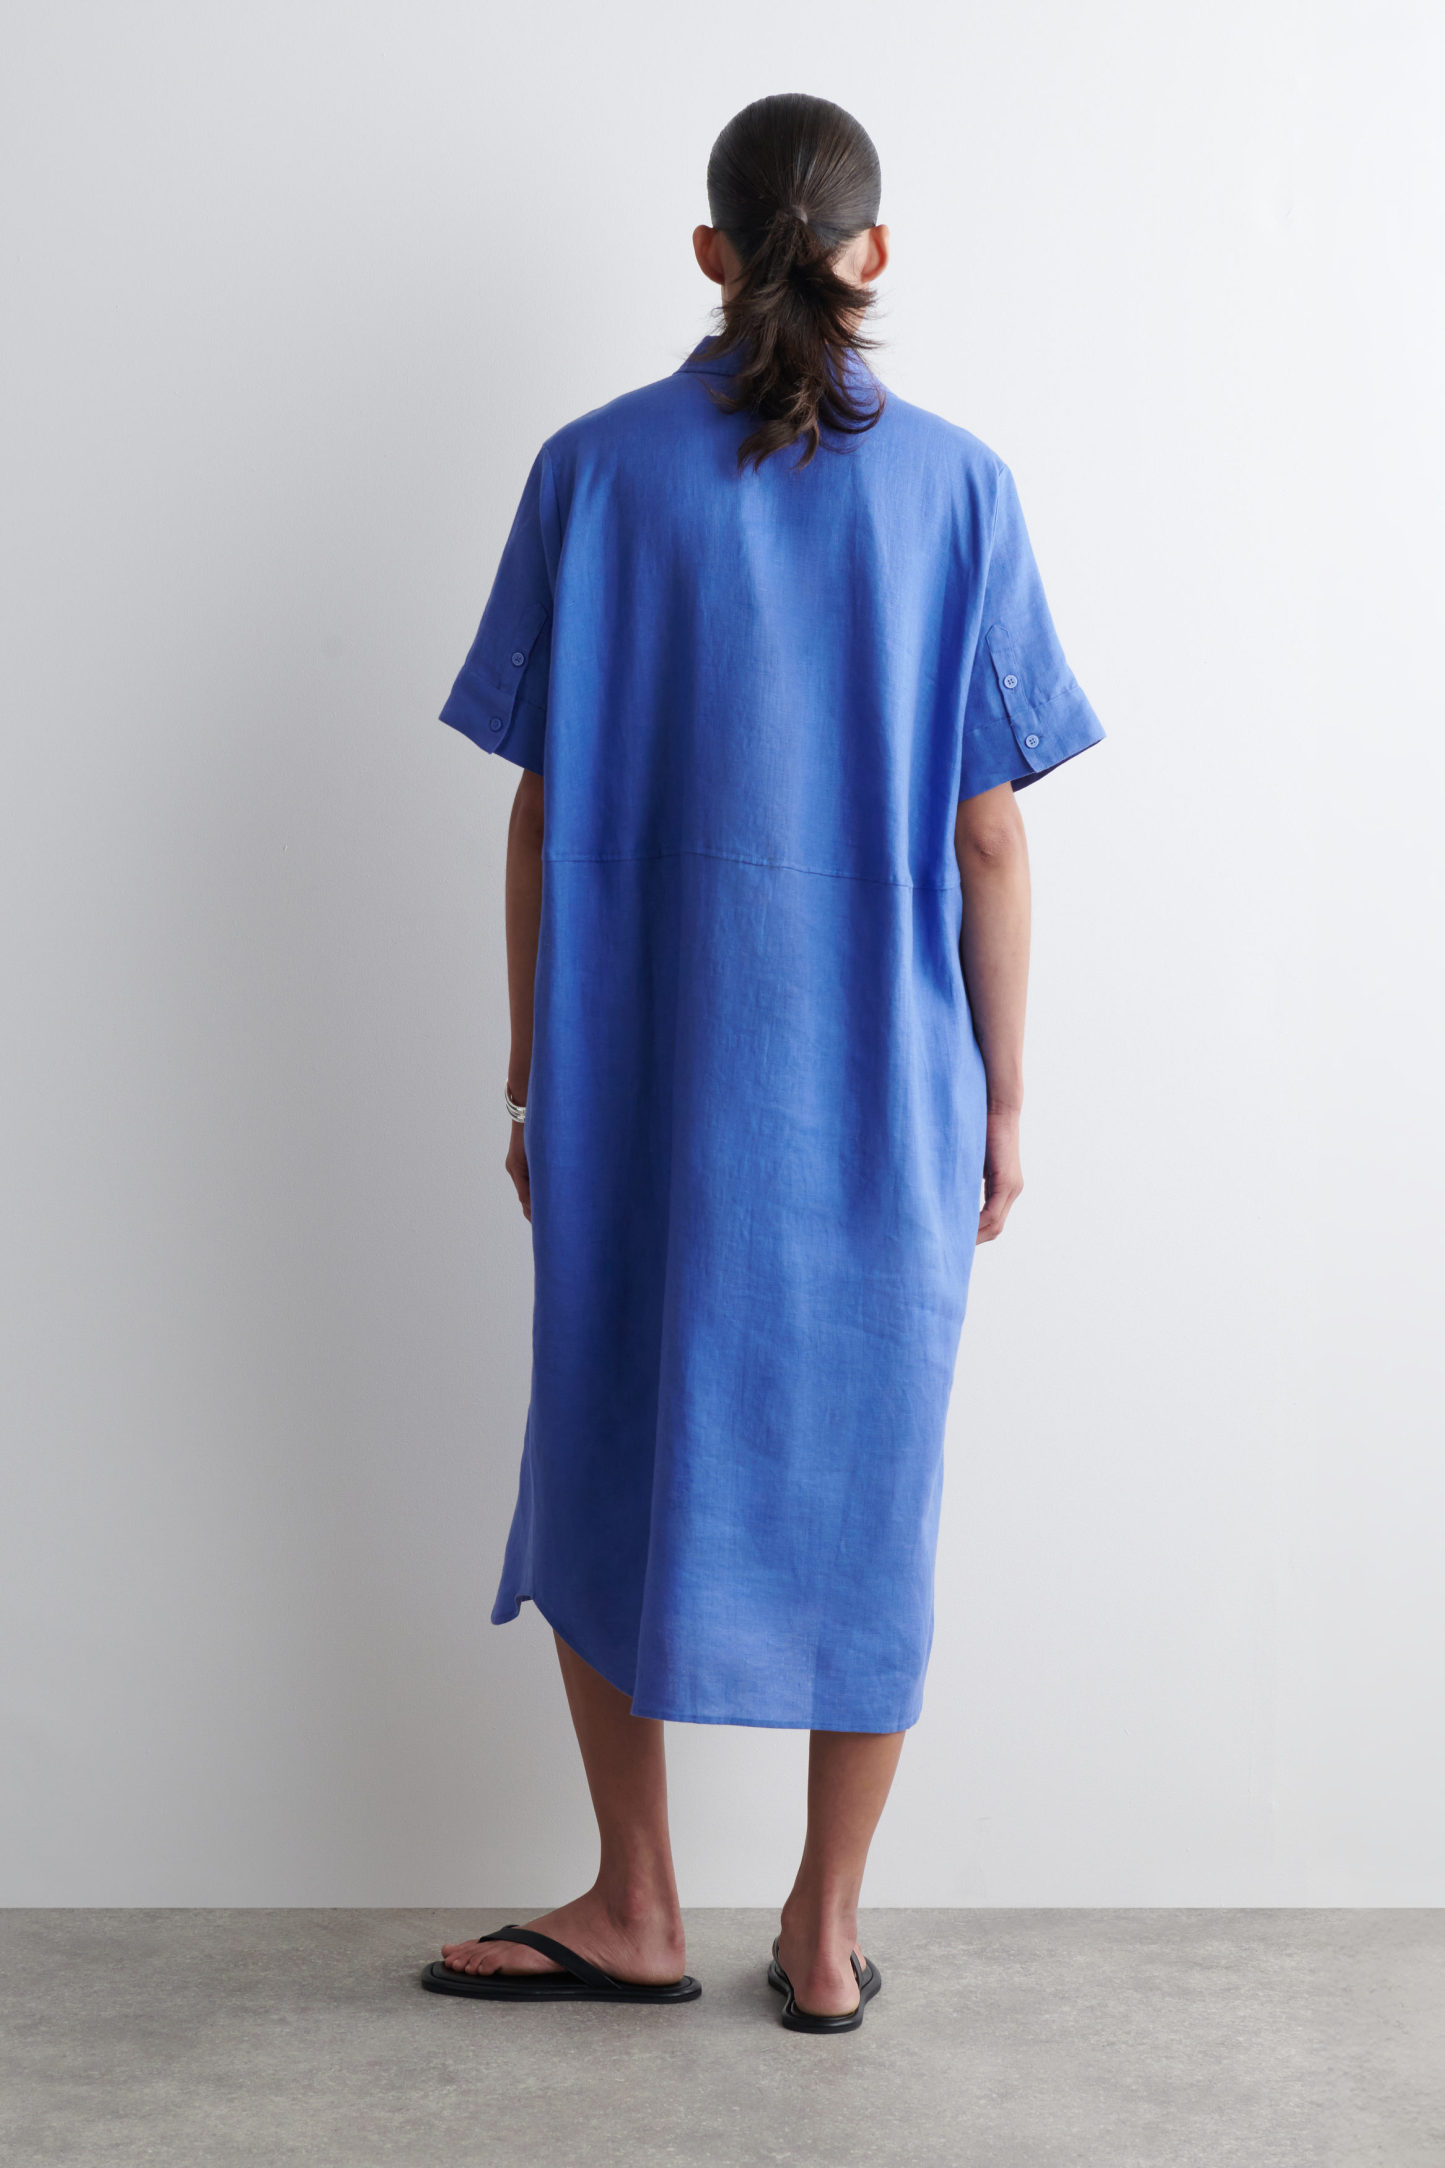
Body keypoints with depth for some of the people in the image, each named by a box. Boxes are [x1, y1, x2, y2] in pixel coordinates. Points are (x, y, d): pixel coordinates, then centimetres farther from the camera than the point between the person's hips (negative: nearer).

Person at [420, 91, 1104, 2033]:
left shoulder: (594, 471, -3)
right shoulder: (956, 486, -4)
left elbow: (541, 816, -3)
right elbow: (990, 841, -4)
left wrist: (534, 1081, 6)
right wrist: (1002, 1104, 5)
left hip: (645, 1086, 0)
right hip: (885, 1092, 0)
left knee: (620, 1461, 15)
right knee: (863, 1488, 12)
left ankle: (638, 1910, 25)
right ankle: (826, 1932, 23)